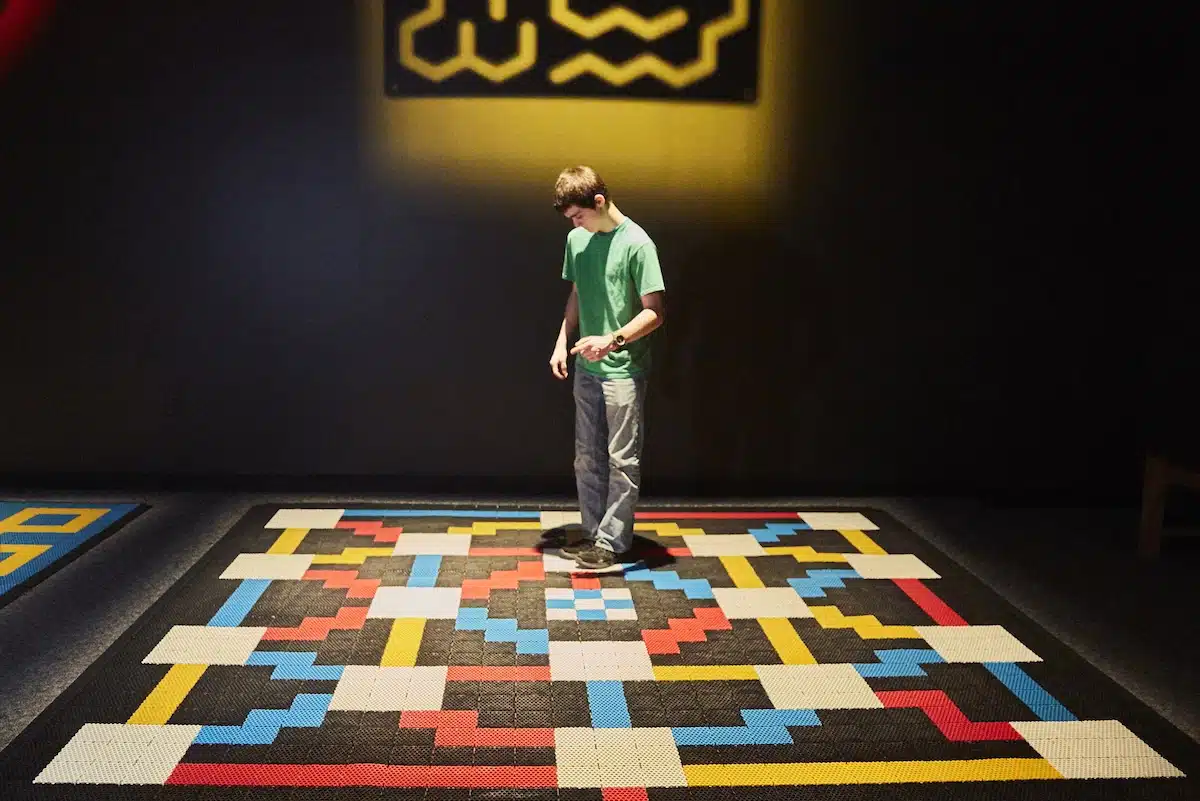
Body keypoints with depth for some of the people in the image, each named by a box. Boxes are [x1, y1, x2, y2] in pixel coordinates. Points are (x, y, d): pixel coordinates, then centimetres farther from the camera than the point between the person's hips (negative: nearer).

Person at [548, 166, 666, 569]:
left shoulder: (637, 243, -13)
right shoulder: (576, 240, 7)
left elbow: (654, 311, -14)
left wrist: (613, 339, -26)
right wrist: (562, 342, 7)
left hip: (624, 371, -7)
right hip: (586, 369, 7)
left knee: (622, 460, 1)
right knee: (587, 457, 13)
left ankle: (611, 543, 8)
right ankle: (594, 532, 24)